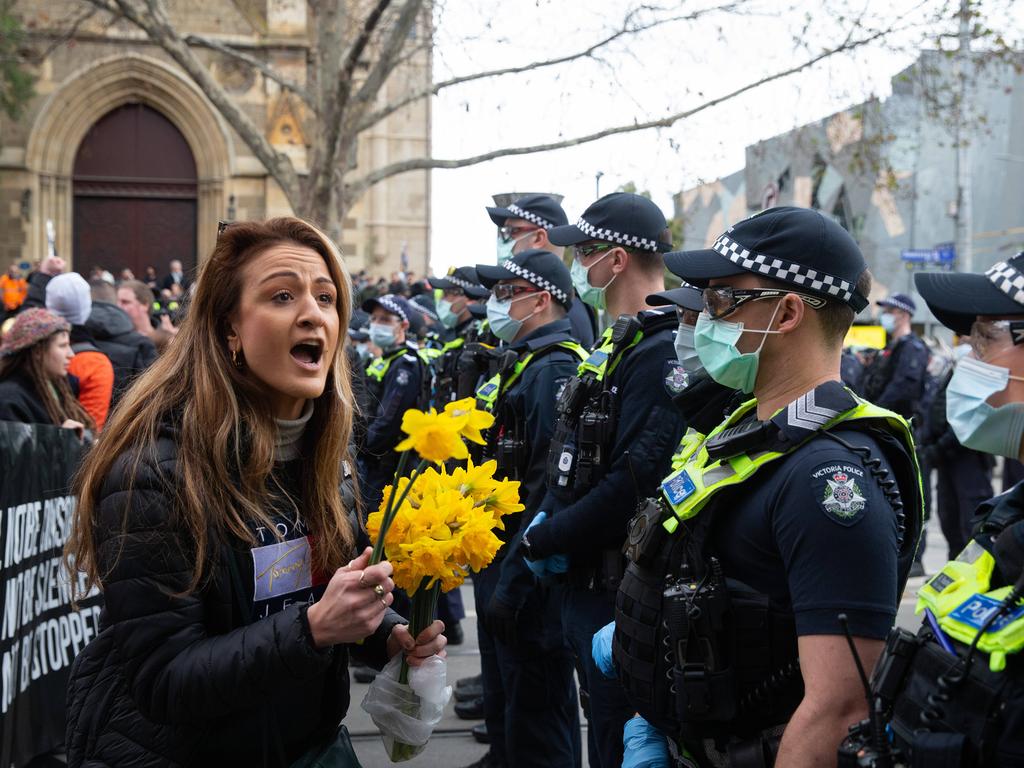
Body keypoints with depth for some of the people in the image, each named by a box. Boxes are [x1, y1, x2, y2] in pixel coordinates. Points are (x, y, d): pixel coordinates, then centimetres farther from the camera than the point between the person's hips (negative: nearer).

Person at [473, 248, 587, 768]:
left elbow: (549, 488, -26)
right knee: (501, 689, 24)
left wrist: (513, 583, -25)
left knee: (535, 706, 2)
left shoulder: (556, 370, -19)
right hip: (496, 557, 10)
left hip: (528, 570, -10)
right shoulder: (521, 362, 13)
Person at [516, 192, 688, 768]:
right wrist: (550, 516, 2)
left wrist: (544, 541, -15)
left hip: (621, 592, -10)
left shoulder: (662, 353, -21)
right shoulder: (620, 343, 12)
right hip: (587, 582, 10)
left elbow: (634, 486, -27)